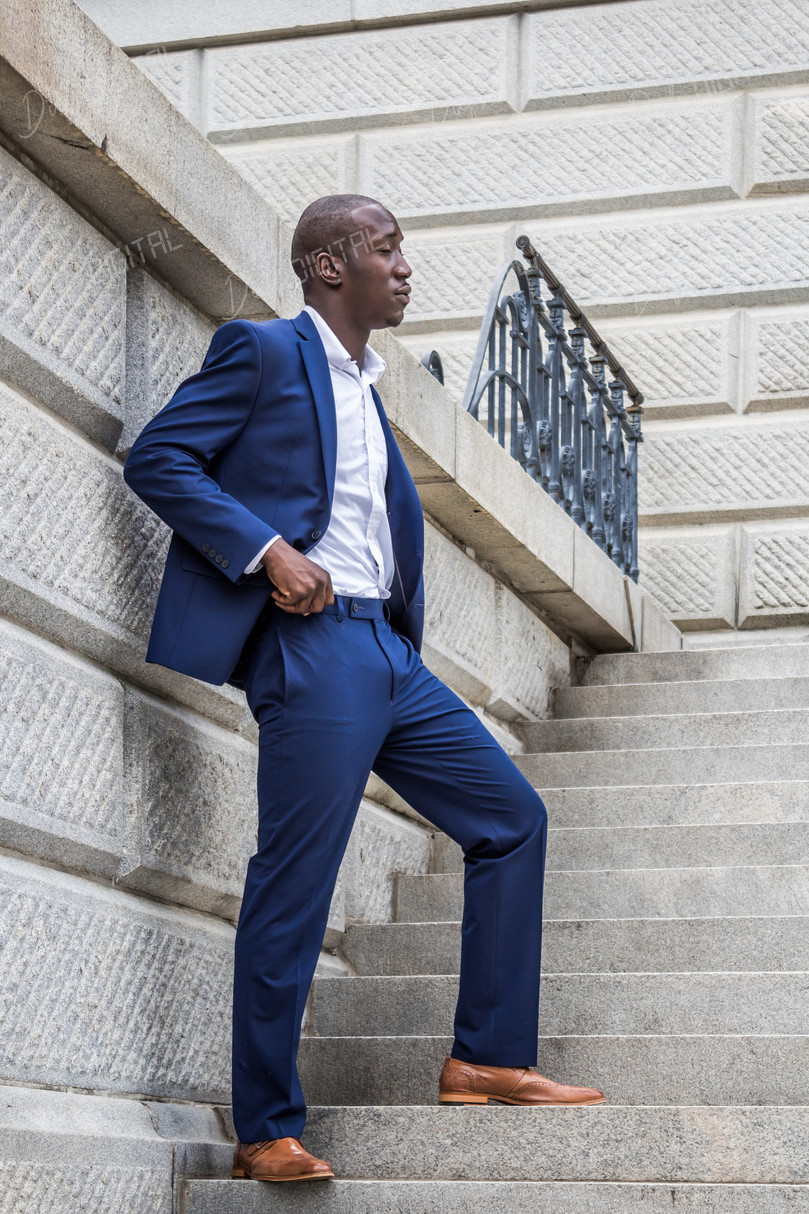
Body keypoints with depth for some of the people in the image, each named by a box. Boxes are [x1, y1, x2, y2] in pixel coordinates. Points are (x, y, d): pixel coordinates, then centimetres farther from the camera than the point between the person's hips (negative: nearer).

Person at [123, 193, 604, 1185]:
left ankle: (487, 1059, 11)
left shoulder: (364, 389, 24)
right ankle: (265, 1131, -2)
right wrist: (265, 552, -18)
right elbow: (156, 458, -9)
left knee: (513, 818, 7)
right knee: (293, 882, -9)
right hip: (312, 643, -9)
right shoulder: (265, 351, -1)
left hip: (388, 652, 9)